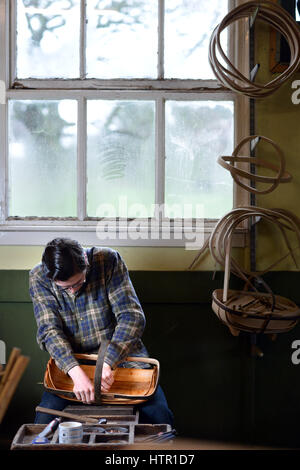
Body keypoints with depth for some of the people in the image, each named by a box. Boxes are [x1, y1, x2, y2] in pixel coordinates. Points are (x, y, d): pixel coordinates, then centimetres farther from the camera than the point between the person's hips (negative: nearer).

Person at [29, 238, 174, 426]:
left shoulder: (109, 260, -14)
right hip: (70, 360, 1)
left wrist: (107, 363, -30)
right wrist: (76, 372, -32)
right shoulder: (39, 278, -10)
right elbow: (49, 331, -16)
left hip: (121, 352, -1)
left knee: (160, 416, -19)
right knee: (44, 422, -20)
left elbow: (132, 316, -18)